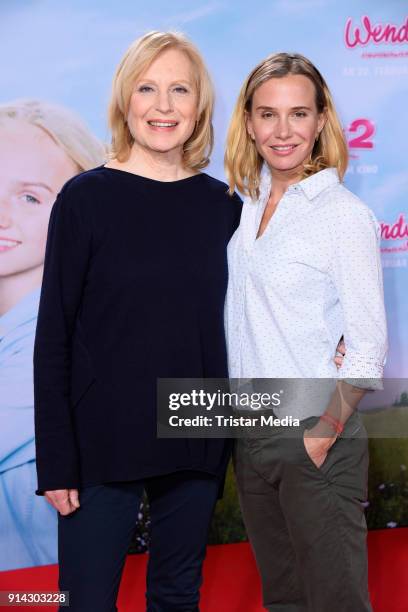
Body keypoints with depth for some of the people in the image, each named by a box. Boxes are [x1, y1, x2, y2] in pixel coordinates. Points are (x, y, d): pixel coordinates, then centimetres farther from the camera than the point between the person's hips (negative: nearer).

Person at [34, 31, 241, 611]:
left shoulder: (223, 205, 4)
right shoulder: (87, 198, -6)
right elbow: (54, 335, -6)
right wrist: (56, 460, -10)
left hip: (197, 444, 3)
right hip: (104, 444, -3)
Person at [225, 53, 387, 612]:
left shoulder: (345, 215, -13)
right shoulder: (247, 202, 5)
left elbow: (368, 349, -13)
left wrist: (322, 438, -15)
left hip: (315, 440, -6)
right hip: (250, 435, 6)